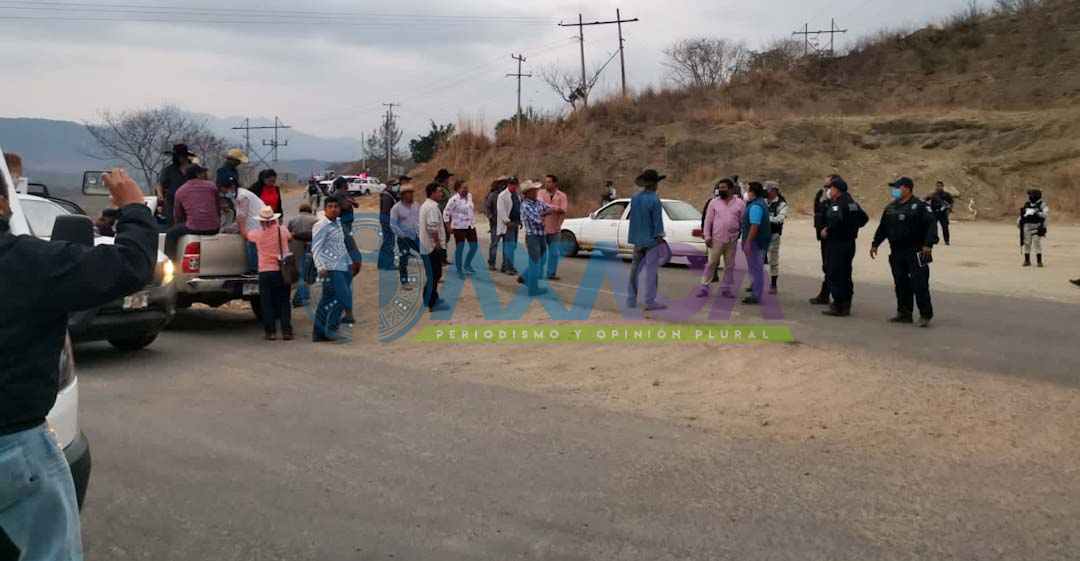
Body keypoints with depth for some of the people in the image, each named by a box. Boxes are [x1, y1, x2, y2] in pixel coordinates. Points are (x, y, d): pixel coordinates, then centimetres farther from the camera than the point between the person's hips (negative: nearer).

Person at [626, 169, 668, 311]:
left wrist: (635, 239, 16)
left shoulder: (635, 198, 5)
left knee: (636, 269, 14)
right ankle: (650, 302, -1)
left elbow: (633, 219, 10)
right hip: (651, 240, -7)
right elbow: (658, 222, -15)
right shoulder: (654, 200, -16)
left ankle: (631, 300, 18)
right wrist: (660, 238, -7)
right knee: (651, 271, -2)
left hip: (638, 239, 7)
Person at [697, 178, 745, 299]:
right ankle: (704, 287, 3)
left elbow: (743, 221, 7)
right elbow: (708, 220, 3)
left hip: (732, 240, 1)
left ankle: (725, 288, 17)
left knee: (729, 265, 7)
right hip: (716, 239, -1)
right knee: (711, 264, -2)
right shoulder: (714, 203, 3)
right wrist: (707, 236, -4)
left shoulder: (740, 203, 4)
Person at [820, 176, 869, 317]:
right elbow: (864, 217, 21)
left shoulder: (837, 204, -15)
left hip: (837, 243, -9)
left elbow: (837, 220, -31)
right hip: (849, 243, 9)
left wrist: (827, 230, -18)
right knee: (845, 275, 14)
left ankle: (837, 306, -5)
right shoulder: (852, 203, 14)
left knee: (834, 275, -4)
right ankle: (846, 306, 19)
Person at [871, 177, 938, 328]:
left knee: (919, 284, -7)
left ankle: (925, 316, -1)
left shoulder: (920, 206, -8)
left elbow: (932, 224, -15)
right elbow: (883, 227, 21)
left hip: (915, 253, -7)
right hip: (896, 253, 7)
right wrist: (875, 244, 18)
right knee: (901, 284, 10)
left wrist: (928, 244, -24)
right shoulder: (890, 208, 13)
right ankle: (904, 313, 20)